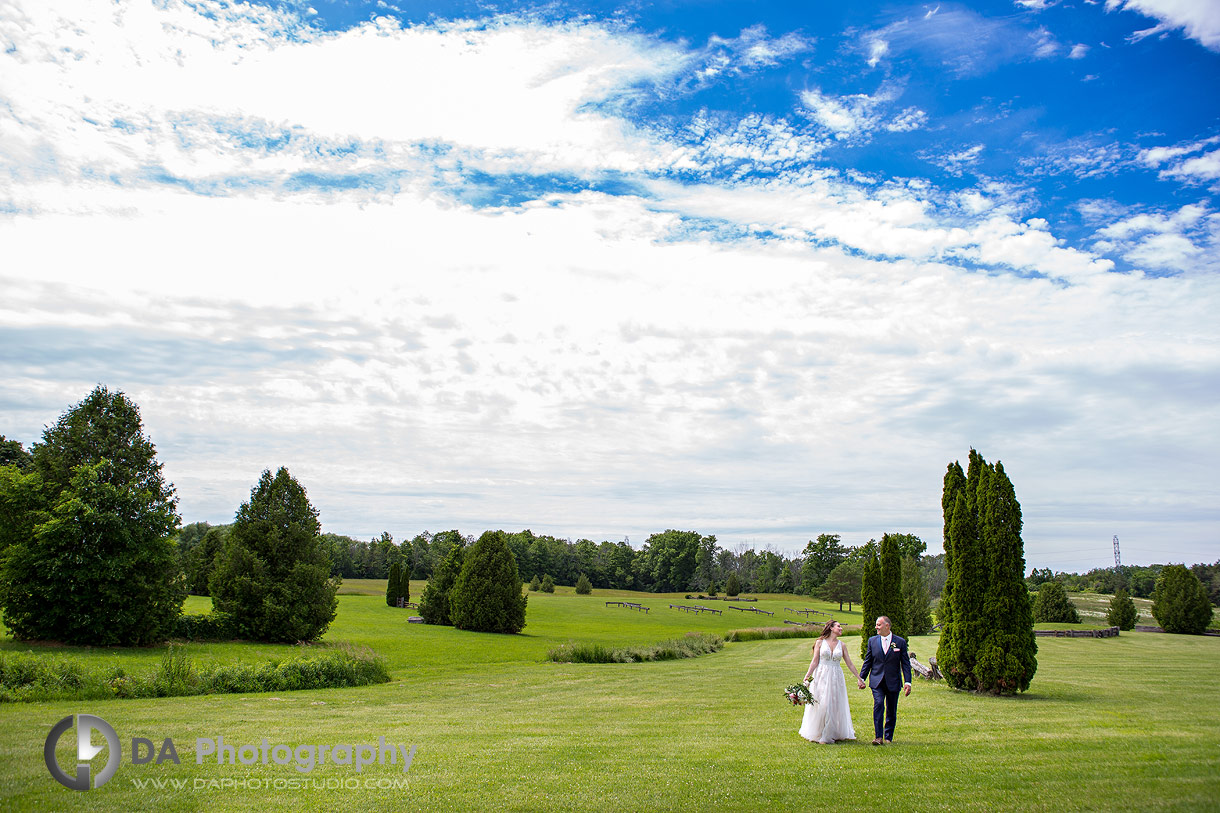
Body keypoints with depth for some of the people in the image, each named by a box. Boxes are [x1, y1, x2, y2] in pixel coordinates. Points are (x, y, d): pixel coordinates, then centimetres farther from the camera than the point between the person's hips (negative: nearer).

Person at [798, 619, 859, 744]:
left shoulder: (841, 645, 8)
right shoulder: (820, 642, 1)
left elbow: (850, 664, 11)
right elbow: (815, 661, -2)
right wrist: (807, 675, -10)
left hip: (836, 678, 3)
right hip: (821, 676, -3)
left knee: (835, 705, 1)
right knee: (820, 704, -3)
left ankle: (832, 734, 10)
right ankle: (818, 733, 8)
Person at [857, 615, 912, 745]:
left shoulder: (900, 642, 1)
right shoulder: (872, 641, 5)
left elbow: (905, 664, 2)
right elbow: (867, 661, 10)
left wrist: (907, 682, -5)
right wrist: (861, 678, 5)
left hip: (893, 682, 0)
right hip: (877, 681, 0)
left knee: (891, 711, 6)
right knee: (878, 705, -17)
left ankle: (888, 737, 20)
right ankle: (878, 737, -17)